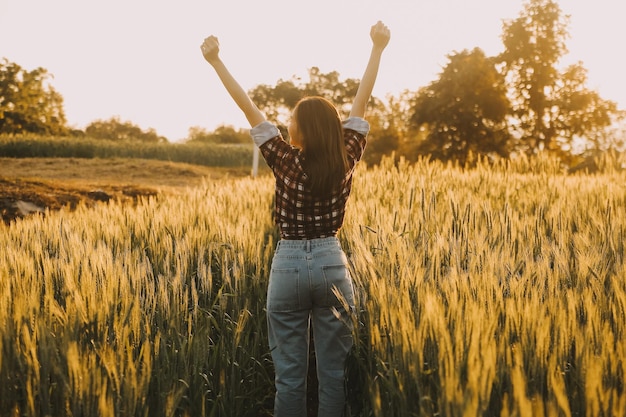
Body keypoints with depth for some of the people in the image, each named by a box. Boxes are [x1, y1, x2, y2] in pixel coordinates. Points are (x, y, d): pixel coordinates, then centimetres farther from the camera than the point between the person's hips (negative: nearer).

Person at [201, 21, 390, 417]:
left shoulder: (287, 161, -10)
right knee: (334, 371, 8)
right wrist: (378, 48, 7)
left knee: (290, 374, 6)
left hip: (289, 265, -2)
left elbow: (249, 107, -8)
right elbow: (361, 102, 1)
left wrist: (216, 61, -5)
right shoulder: (346, 159, -4)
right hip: (332, 264, 2)